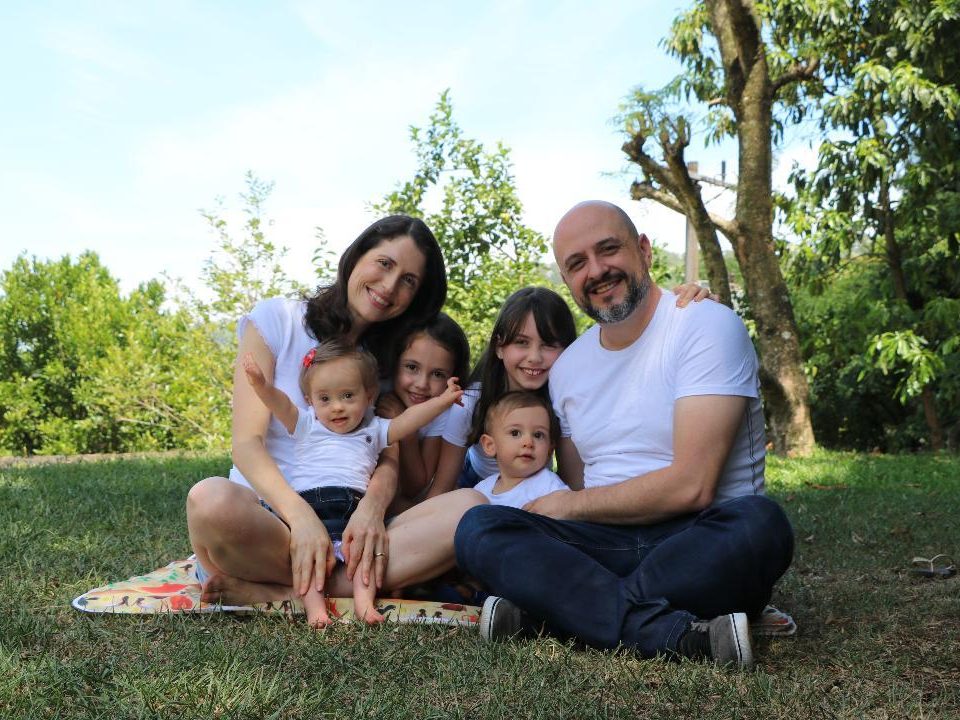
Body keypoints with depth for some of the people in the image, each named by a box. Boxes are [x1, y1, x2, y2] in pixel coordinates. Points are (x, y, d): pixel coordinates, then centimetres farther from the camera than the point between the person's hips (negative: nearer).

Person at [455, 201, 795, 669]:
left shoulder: (708, 326, -8)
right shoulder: (567, 367, 13)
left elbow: (690, 486, -17)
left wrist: (570, 506, -6)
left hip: (700, 543, -4)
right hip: (604, 546, 5)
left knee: (757, 522, -37)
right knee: (478, 528, -19)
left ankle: (560, 614, -25)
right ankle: (679, 634, -31)